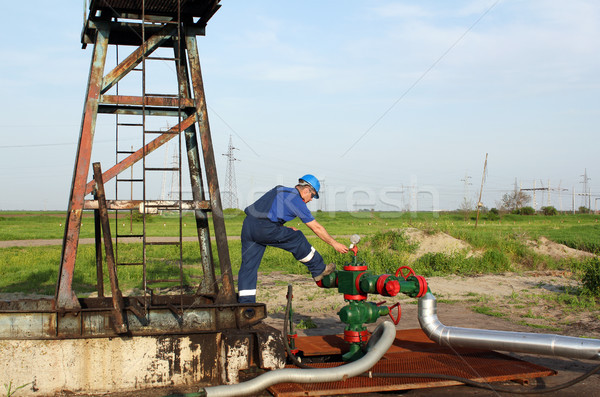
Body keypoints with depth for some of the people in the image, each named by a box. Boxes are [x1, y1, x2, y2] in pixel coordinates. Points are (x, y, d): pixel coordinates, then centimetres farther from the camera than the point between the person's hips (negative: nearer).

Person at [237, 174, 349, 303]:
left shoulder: (279, 190, 25)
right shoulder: (297, 201, 2)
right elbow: (316, 228, 6)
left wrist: (285, 229, 23)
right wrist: (335, 244, 15)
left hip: (248, 224, 8)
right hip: (264, 229, -8)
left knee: (249, 264, 8)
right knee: (297, 239, 10)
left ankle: (245, 302, 8)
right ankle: (319, 270, 21)